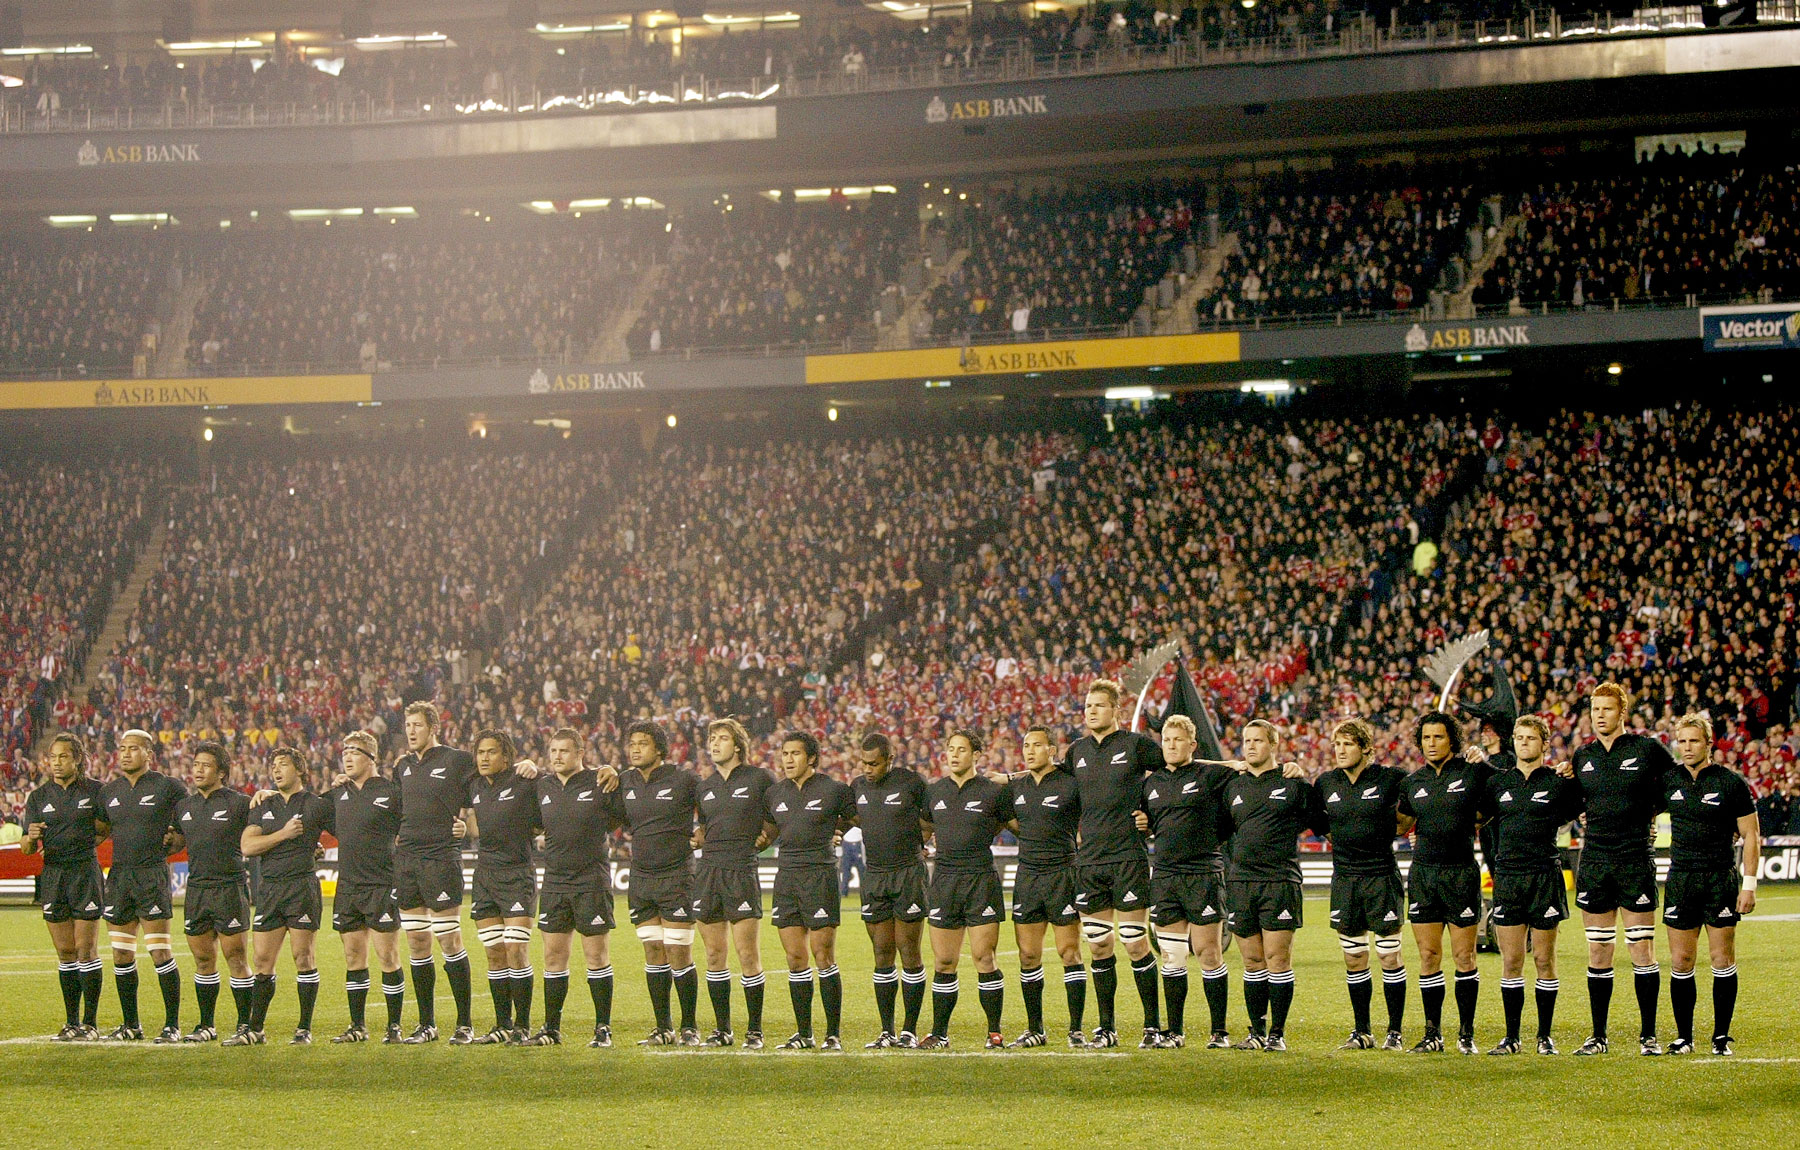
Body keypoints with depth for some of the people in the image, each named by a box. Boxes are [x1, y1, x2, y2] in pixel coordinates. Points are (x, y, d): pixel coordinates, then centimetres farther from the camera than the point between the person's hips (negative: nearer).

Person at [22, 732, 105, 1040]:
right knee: (65, 952, 5)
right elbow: (27, 847, 1)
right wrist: (30, 839, -19)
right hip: (52, 875, 3)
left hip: (85, 873, -3)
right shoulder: (39, 797, 7)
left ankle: (90, 1022, -2)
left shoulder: (95, 790, -1)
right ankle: (71, 1021, 11)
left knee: (86, 949, -6)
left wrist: (90, 839, -3)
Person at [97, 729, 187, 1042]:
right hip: (119, 873, 6)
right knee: (121, 954, 7)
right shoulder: (109, 792, 12)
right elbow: (99, 830, 19)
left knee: (159, 951, -8)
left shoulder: (167, 787, -3)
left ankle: (172, 1025, -2)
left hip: (152, 873, -6)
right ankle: (130, 1026, 16)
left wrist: (175, 842, -3)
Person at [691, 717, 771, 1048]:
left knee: (748, 955, -7)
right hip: (708, 869, 5)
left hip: (742, 871, -5)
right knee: (714, 955, 6)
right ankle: (721, 1029, 14)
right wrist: (696, 837, 9)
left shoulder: (759, 779, -1)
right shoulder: (704, 786, 14)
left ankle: (755, 1030, 0)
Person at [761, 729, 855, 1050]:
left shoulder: (833, 790, -2)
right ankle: (803, 1033, 11)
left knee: (824, 957, -6)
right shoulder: (775, 793, 12)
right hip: (786, 876, 5)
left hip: (819, 876, -5)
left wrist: (831, 830, 4)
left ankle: (833, 1034, -1)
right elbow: (768, 831, 25)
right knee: (795, 959, 4)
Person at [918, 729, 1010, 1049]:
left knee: (983, 958, -7)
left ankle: (995, 1032, 1)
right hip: (944, 879, 3)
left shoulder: (994, 792, 0)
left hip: (981, 879, -3)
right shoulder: (934, 792, 12)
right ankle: (939, 1033, 10)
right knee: (943, 963, 3)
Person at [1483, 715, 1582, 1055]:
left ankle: (1545, 1036, 8)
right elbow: (1479, 818, 20)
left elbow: (1573, 814, 14)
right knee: (1511, 961, 2)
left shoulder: (1559, 782, 0)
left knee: (1544, 959, 0)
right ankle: (1511, 1037, 6)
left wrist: (1545, 827, 5)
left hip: (1545, 875, -2)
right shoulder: (1498, 781, 9)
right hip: (1507, 876, 2)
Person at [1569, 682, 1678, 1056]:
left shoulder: (1646, 749, -2)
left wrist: (1649, 811, 2)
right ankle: (1598, 1036, 11)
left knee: (1642, 950, -4)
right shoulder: (1582, 756, 10)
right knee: (1598, 952, 5)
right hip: (1594, 859, 3)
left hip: (1635, 859, -3)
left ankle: (1649, 1035, 3)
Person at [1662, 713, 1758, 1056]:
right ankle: (1683, 1036, 8)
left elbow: (1751, 835, 0)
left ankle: (1722, 1035, 7)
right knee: (1680, 962, 1)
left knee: (1723, 960, -2)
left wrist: (1749, 884, -6)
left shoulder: (1731, 783, -3)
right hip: (1681, 879, 3)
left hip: (1721, 878, -3)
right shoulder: (1668, 780, 5)